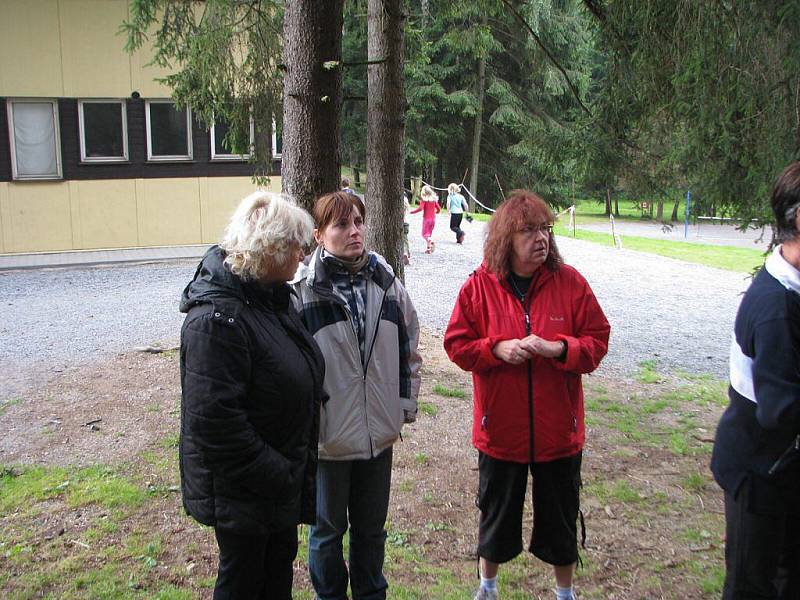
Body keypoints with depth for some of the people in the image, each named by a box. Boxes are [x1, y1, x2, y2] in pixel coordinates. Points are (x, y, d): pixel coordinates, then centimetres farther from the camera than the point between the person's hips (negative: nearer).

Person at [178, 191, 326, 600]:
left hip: (281, 473, 9)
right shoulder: (217, 319, -27)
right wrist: (272, 474, -22)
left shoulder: (272, 297, 3)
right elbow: (214, 418, -30)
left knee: (280, 562, 24)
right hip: (242, 490, -8)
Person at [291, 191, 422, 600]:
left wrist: (406, 405, 9)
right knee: (328, 528, 17)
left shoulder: (386, 282, 1)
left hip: (378, 431, 4)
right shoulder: (302, 289, -14)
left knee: (371, 527, 21)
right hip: (328, 433, -4)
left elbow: (408, 346, 10)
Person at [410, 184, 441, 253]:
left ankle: (431, 243, -26)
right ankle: (429, 248, 12)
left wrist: (411, 212, -10)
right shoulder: (434, 199, 7)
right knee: (429, 233, 16)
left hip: (426, 218, -5)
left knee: (425, 234, 1)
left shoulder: (424, 199, -9)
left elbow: (420, 208, -19)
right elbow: (438, 209, 10)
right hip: (433, 218, 5)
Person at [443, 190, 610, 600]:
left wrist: (559, 348, -21)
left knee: (559, 515, 17)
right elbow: (457, 344, -4)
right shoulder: (479, 285, -7)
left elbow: (597, 340, -4)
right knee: (496, 510, 19)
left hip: (558, 428, 0)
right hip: (500, 428, 0)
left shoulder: (570, 282, -6)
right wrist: (497, 349, -20)